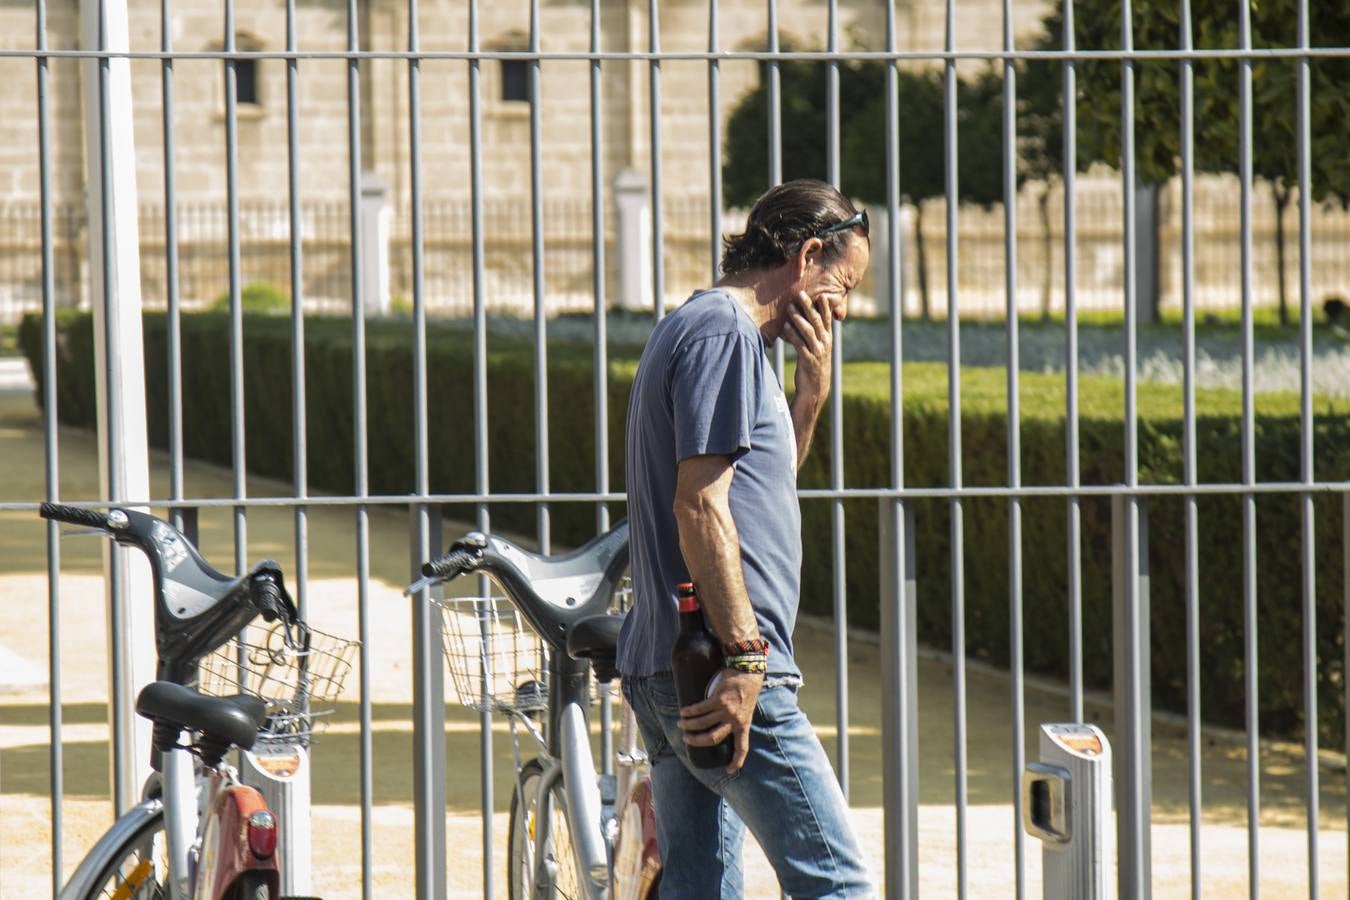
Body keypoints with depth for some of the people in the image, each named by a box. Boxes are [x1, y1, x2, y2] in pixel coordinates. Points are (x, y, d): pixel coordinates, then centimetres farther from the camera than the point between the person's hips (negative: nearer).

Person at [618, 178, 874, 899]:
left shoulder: (692, 327, 21)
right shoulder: (724, 333, -11)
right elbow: (701, 503, -19)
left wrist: (811, 394, 15)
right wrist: (744, 656, -21)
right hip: (725, 673, -10)